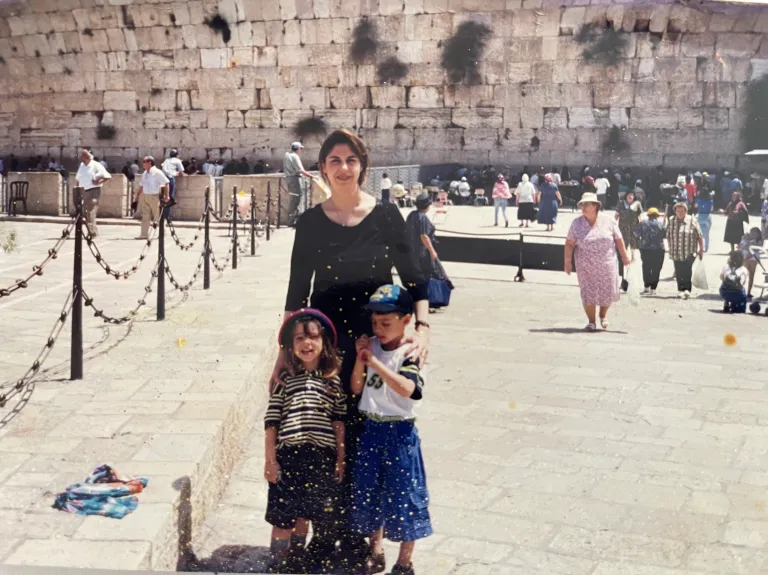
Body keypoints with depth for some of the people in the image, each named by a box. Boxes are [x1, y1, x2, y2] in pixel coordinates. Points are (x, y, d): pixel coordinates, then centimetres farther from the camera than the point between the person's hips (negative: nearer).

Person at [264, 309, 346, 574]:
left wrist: (341, 458, 4)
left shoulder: (334, 379, 4)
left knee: (304, 515, 12)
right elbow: (271, 421, 1)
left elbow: (339, 421, 5)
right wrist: (270, 459, -2)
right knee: (283, 517, 1)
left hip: (321, 457, 1)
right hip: (288, 454, -1)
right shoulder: (285, 379, 2)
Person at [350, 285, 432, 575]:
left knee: (403, 496, 3)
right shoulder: (371, 346, 1)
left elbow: (408, 389, -30)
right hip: (370, 430, 6)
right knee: (368, 492, 15)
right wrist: (360, 359, -11)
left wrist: (375, 362, -30)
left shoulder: (410, 353, -13)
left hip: (399, 432, -5)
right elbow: (356, 388, 4)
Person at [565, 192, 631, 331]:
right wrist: (568, 261, -12)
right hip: (586, 267, -1)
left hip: (606, 265, 1)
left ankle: (603, 316, 35)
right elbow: (569, 244, -5)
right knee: (588, 294, 0)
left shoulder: (608, 221, -2)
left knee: (608, 293, 7)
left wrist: (624, 257, 6)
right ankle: (591, 322, 15)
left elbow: (619, 240, 4)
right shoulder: (577, 223, -3)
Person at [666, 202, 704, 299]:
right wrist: (670, 249, 12)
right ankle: (680, 290, 20)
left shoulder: (692, 221, -3)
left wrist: (701, 250, 1)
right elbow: (668, 236, 12)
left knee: (687, 271, -14)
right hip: (676, 253, 3)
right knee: (679, 272, 7)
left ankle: (687, 289, -9)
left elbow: (699, 237, 1)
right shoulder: (671, 222, 6)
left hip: (689, 253, -3)